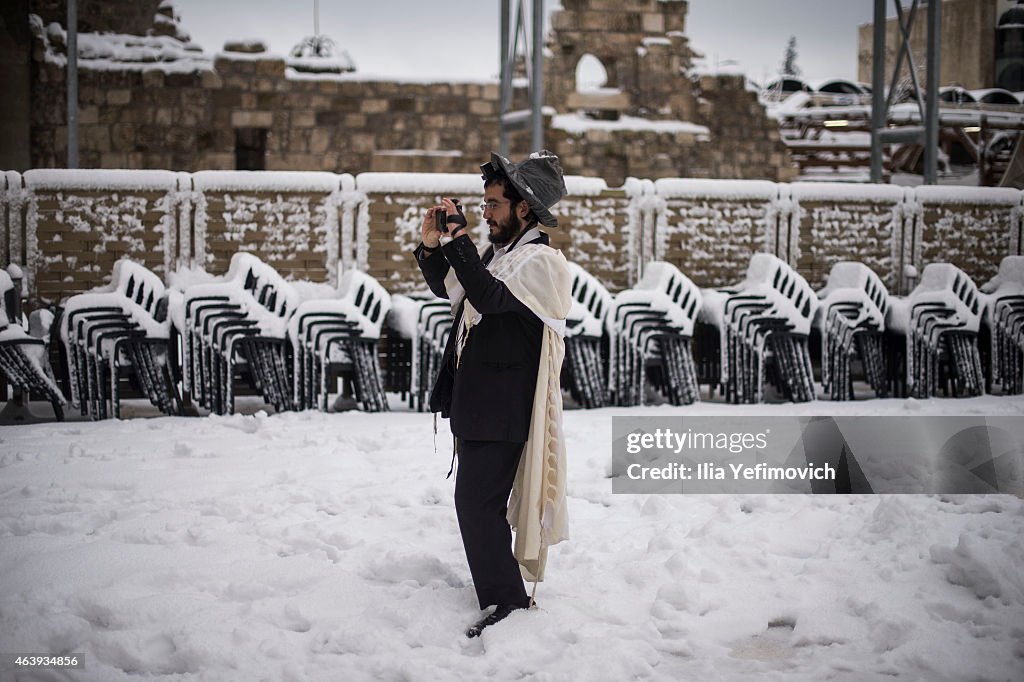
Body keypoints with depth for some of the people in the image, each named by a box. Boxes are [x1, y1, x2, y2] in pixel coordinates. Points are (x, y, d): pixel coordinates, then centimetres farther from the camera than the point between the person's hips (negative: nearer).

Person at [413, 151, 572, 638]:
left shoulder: (541, 262, -14)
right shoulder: (495, 253, 13)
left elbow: (490, 298, -28)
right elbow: (448, 290, 23)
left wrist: (459, 238, -26)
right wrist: (432, 246, 7)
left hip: (501, 409, -9)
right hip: (474, 401, 9)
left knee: (477, 502, -13)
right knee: (478, 501, 17)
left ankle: (508, 601, -4)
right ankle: (499, 590, 30)